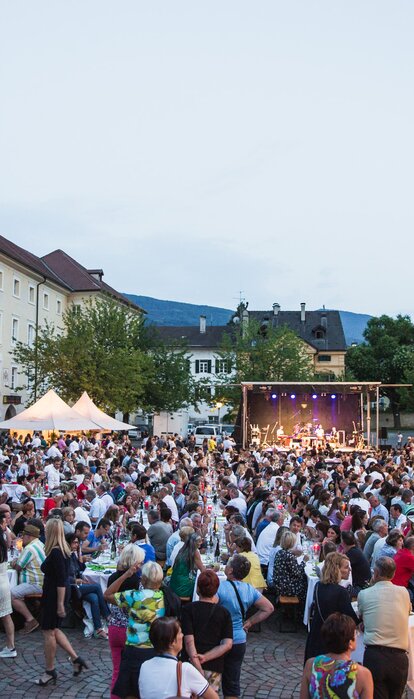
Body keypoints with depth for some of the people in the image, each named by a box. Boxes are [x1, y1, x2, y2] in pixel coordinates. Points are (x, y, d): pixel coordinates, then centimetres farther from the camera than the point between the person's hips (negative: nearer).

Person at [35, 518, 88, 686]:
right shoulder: (62, 550, 6)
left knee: (49, 632, 4)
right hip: (52, 596, 9)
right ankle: (76, 658, 21)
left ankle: (50, 672, 16)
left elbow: (61, 581, -24)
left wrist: (60, 604, -22)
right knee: (53, 630, 18)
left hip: (53, 597, -9)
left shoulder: (56, 553, -22)